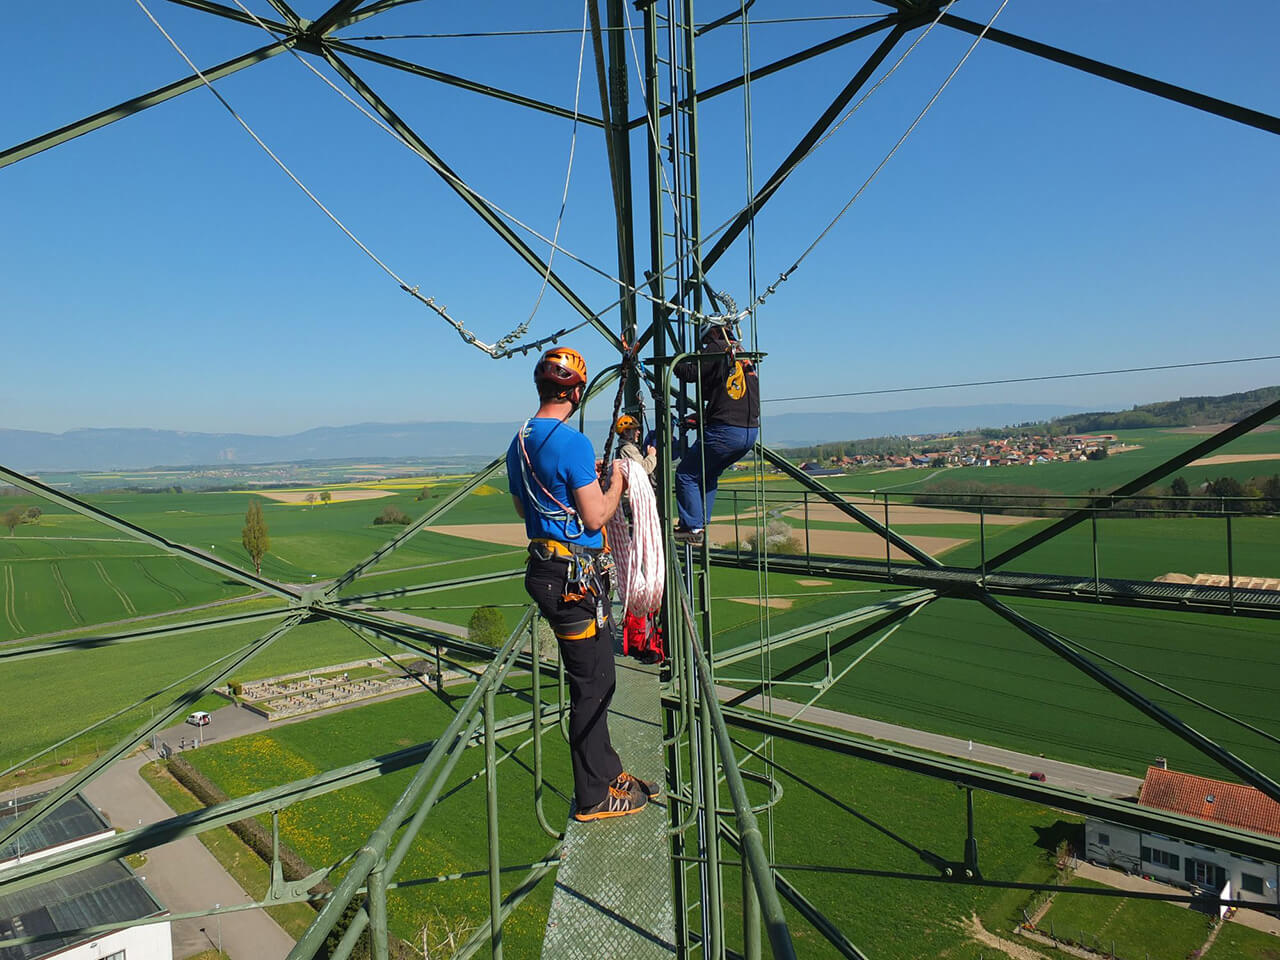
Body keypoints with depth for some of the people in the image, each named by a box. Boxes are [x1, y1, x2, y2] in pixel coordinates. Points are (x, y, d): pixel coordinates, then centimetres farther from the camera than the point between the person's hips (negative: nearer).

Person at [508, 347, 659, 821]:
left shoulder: (519, 444, 11)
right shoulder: (573, 443, -18)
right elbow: (595, 518, -17)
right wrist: (616, 483, 1)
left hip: (545, 566, 9)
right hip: (576, 578, -9)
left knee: (594, 679, 19)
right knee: (591, 685, 1)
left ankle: (608, 772, 32)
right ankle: (593, 797, 13)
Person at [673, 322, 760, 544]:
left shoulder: (717, 348, -4)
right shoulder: (744, 354, 20)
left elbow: (690, 373, -10)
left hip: (725, 430, -8)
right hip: (751, 432, 8)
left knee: (686, 474, 3)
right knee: (709, 474, 24)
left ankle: (692, 528, 0)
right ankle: (701, 523, 25)